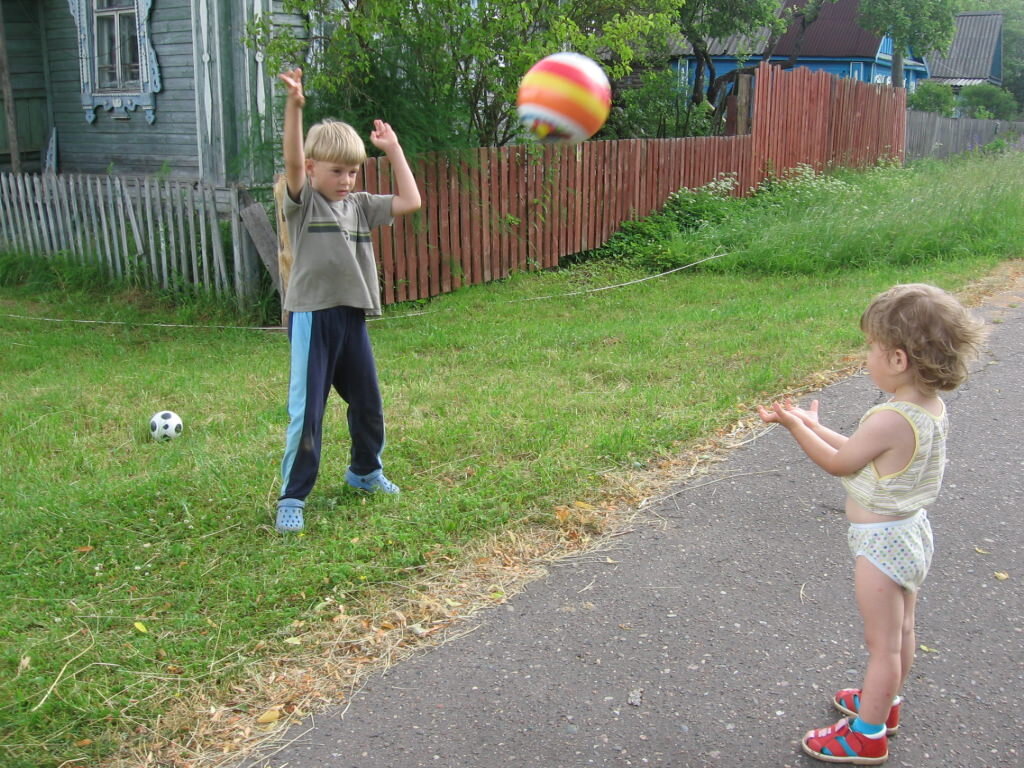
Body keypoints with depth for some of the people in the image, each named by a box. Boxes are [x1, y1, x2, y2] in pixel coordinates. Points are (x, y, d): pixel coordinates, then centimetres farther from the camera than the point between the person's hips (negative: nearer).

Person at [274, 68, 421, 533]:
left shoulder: (360, 205, 12)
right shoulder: (303, 202, -3)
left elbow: (410, 202, 11)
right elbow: (292, 162, -20)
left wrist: (393, 150, 11)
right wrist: (294, 106, -32)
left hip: (353, 316, 6)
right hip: (312, 317, -6)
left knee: (368, 402, 16)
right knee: (306, 412, -4)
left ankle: (364, 470, 40)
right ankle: (292, 497, 7)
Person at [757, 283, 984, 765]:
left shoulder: (889, 421, -31)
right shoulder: (933, 408, -3)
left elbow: (839, 463, -15)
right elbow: (862, 452, 7)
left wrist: (795, 426, -6)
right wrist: (814, 425, 8)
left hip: (880, 543, -9)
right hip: (911, 531, 9)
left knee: (882, 643, 6)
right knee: (900, 632, 25)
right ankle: (883, 702, 45)